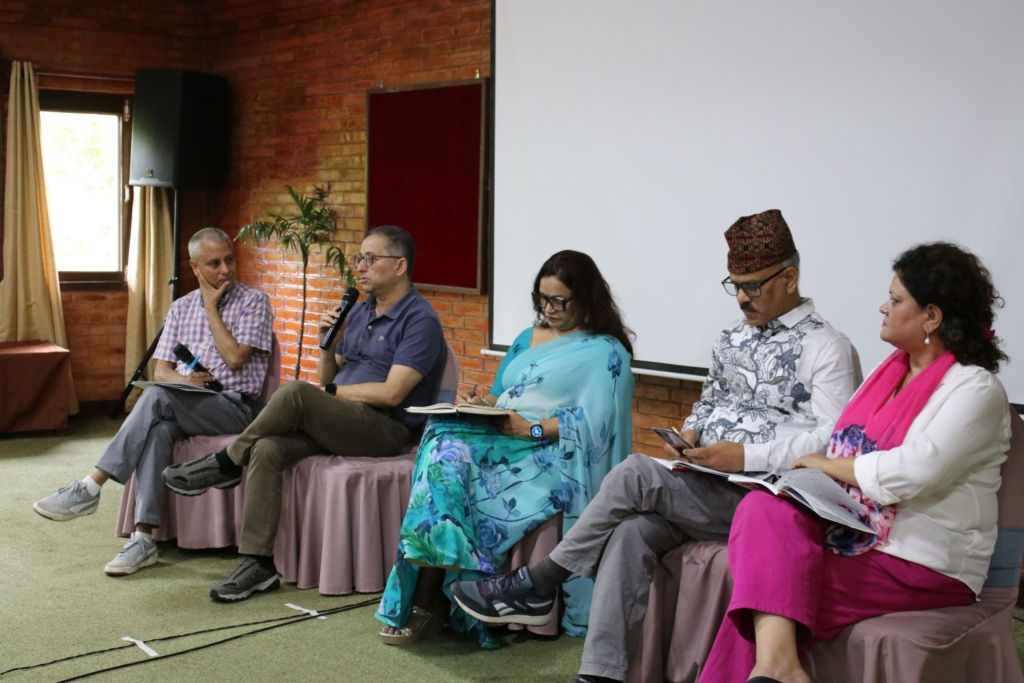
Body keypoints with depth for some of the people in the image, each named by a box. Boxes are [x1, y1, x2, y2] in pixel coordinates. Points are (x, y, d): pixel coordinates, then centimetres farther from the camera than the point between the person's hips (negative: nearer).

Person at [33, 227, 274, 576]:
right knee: (158, 428, -33)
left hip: (234, 407, -4)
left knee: (157, 397, -31)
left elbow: (235, 358, -11)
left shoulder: (254, 301, 2)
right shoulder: (182, 307, 17)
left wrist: (211, 307, -4)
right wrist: (183, 381, -11)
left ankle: (90, 488, -28)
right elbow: (161, 370, 13)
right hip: (185, 408, 4)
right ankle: (143, 538, -34)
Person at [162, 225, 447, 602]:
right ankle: (258, 561, -20)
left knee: (296, 392, -30)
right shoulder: (360, 310, 20)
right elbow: (329, 377, 22)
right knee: (267, 449, -20)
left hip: (387, 430, -8)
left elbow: (391, 393, -17)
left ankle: (227, 462, -9)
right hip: (337, 425, 8)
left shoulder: (420, 319, -7)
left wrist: (332, 392, -5)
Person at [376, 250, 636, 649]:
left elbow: (594, 422, -9)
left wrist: (532, 429, -17)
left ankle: (425, 601, -24)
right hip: (500, 440, 6)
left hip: (549, 455, -6)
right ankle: (424, 599, -30)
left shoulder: (606, 353, 3)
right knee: (445, 442, -28)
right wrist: (480, 403, 2)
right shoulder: (528, 338, 24)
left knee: (451, 461, -29)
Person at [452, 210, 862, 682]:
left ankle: (535, 586, -10)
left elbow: (834, 440, -15)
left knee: (635, 473, -23)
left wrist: (746, 457, -21)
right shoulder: (734, 339, 18)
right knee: (630, 532, -24)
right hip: (705, 486, 7)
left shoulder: (827, 348, -5)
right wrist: (691, 434, 4)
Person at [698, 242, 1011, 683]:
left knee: (767, 590, -25)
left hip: (922, 564, -7)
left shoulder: (975, 389, -11)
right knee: (765, 510, -24)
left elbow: (910, 473, -24)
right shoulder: (891, 370, 14)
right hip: (850, 530, 7)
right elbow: (849, 451, 18)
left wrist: (826, 463, -11)